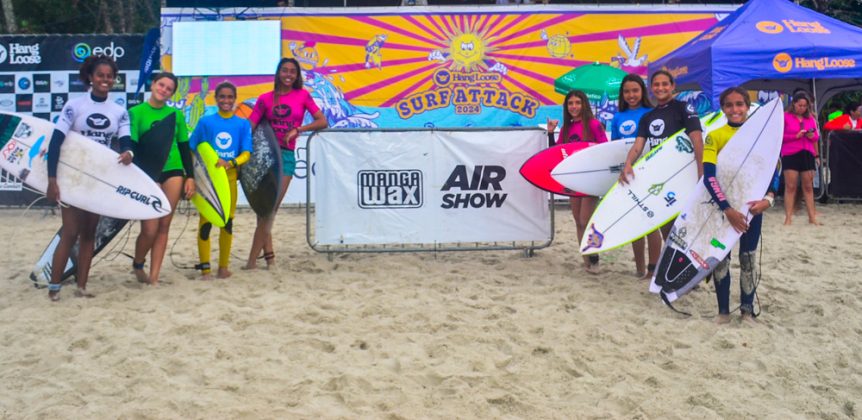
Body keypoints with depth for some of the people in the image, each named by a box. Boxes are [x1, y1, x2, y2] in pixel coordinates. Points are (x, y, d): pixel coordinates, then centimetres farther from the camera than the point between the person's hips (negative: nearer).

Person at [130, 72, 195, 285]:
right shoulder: (136, 112, 1)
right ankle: (137, 264, 21)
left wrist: (190, 176, 6)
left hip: (173, 172, 3)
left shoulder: (176, 114, 10)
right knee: (150, 229, -9)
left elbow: (184, 147, 13)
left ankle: (154, 277, 9)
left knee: (164, 227, 2)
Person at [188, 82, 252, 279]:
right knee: (205, 223, -4)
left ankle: (223, 266, 19)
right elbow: (191, 150, 3)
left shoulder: (242, 124, 2)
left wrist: (230, 163, -22)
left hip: (230, 178, 2)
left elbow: (246, 153, -3)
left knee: (227, 223, 7)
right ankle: (205, 269, 4)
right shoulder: (206, 121, 0)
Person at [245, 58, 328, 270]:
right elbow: (249, 127, 0)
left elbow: (322, 122, 0)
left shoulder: (302, 95, 5)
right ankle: (268, 254, 10)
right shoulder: (265, 98, 6)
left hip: (286, 156, -1)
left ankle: (253, 259, -4)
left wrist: (297, 129, -12)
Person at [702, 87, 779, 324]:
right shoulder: (715, 136, -7)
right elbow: (709, 176, -16)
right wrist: (727, 209, -26)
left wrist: (769, 198, -22)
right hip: (722, 206, -1)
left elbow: (772, 170, -2)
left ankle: (747, 309, 21)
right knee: (720, 257, 5)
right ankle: (723, 310, 17)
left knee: (748, 258, 9)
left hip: (751, 205, 2)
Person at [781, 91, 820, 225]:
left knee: (808, 187, 6)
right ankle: (788, 217, -4)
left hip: (807, 154, 4)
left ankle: (812, 217, 9)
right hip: (790, 155, -4)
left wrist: (812, 136, -4)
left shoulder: (810, 117, 13)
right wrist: (796, 136, -16)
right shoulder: (785, 116, -1)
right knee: (790, 187, -5)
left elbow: (816, 137, 19)